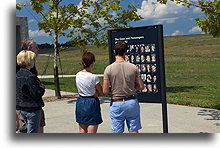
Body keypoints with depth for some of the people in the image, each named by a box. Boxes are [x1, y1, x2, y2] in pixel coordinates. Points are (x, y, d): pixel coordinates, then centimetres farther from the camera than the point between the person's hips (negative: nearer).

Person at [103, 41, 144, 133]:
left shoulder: (109, 69, -10)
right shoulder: (133, 67, -5)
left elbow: (105, 91, -11)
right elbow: (141, 87, -1)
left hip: (116, 104, -1)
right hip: (132, 102, 2)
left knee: (117, 132, 7)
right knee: (134, 131, 11)